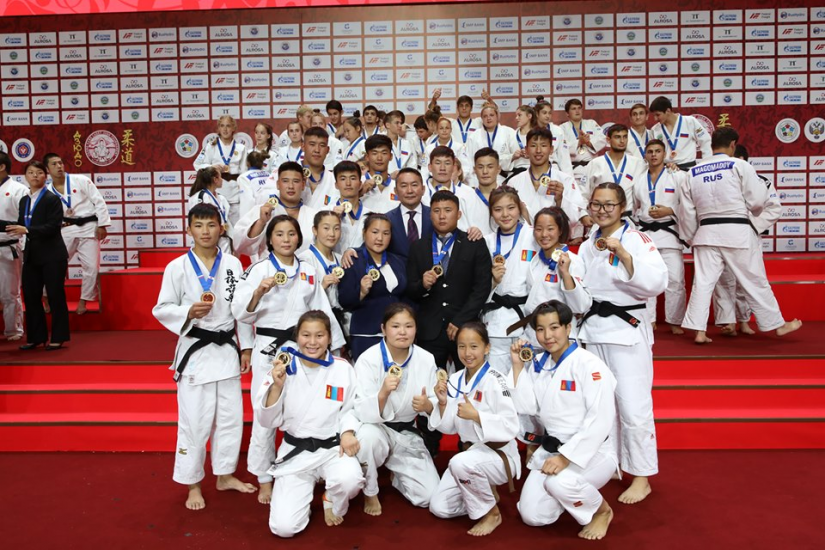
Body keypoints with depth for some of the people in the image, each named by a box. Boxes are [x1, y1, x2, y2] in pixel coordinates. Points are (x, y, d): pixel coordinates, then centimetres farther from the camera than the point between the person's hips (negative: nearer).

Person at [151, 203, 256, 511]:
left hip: (227, 348, 4)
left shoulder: (233, 264, 1)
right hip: (195, 349, -3)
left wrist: (245, 347, 7)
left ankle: (225, 475, 32)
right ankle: (192, 485, 21)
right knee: (195, 421, 2)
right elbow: (162, 309, -3)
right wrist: (189, 312, -22)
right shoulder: (177, 267, -6)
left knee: (231, 416, 13)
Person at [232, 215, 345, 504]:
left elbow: (322, 311, 10)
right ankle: (264, 481, 19)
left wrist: (335, 347, 8)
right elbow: (241, 313, -11)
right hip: (268, 349, -3)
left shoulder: (309, 272, 7)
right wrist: (260, 290, -29)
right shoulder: (258, 270, -5)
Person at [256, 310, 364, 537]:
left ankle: (333, 504, 5)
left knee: (349, 480, -35)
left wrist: (347, 432, -17)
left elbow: (351, 409, 4)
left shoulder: (343, 369, -6)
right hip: (295, 452, 1)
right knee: (284, 527, -10)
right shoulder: (283, 368, -6)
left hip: (333, 448, 0)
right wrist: (277, 386, -22)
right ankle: (306, 488, 24)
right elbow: (267, 421, -6)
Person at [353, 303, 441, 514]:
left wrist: (427, 405, -26)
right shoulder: (368, 359, -19)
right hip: (376, 429, -2)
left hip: (407, 433, 3)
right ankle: (370, 492, -7)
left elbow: (434, 406, -2)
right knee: (368, 436, -38)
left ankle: (396, 474, 25)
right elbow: (362, 413, -24)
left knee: (429, 496, -9)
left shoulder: (426, 360, -10)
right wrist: (383, 394, -43)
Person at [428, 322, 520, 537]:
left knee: (462, 463, -37)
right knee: (439, 508, 0)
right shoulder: (455, 380, 0)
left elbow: (511, 427, -23)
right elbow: (449, 428, 5)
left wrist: (475, 415, -32)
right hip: (471, 452, 7)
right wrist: (443, 403, -14)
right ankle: (483, 494, 23)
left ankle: (492, 513, -10)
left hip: (498, 454, -6)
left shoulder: (494, 380, -20)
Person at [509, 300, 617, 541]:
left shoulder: (590, 365, -18)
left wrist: (566, 457, -28)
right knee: (532, 515, -3)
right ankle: (576, 494, 27)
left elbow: (600, 420, -23)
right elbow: (526, 407, 0)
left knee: (559, 483, -35)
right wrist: (518, 365, -7)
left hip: (590, 452, -6)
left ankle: (602, 511, -1)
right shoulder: (538, 364, 4)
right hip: (550, 449, 6)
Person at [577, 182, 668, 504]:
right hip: (592, 329, 6)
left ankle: (642, 477, 12)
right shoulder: (588, 246, 13)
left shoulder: (637, 240, -6)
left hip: (626, 330, -6)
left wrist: (622, 253, -26)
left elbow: (657, 282, -21)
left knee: (633, 407, -4)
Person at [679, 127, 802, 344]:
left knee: (703, 282, 5)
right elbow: (758, 199, -6)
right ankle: (777, 324, 24)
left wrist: (691, 238, 19)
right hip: (737, 232, -3)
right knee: (755, 281, 9)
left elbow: (686, 212, 8)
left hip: (707, 232, 3)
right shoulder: (739, 166, -5)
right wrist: (751, 211, 17)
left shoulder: (693, 173, 6)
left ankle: (699, 331, 2)